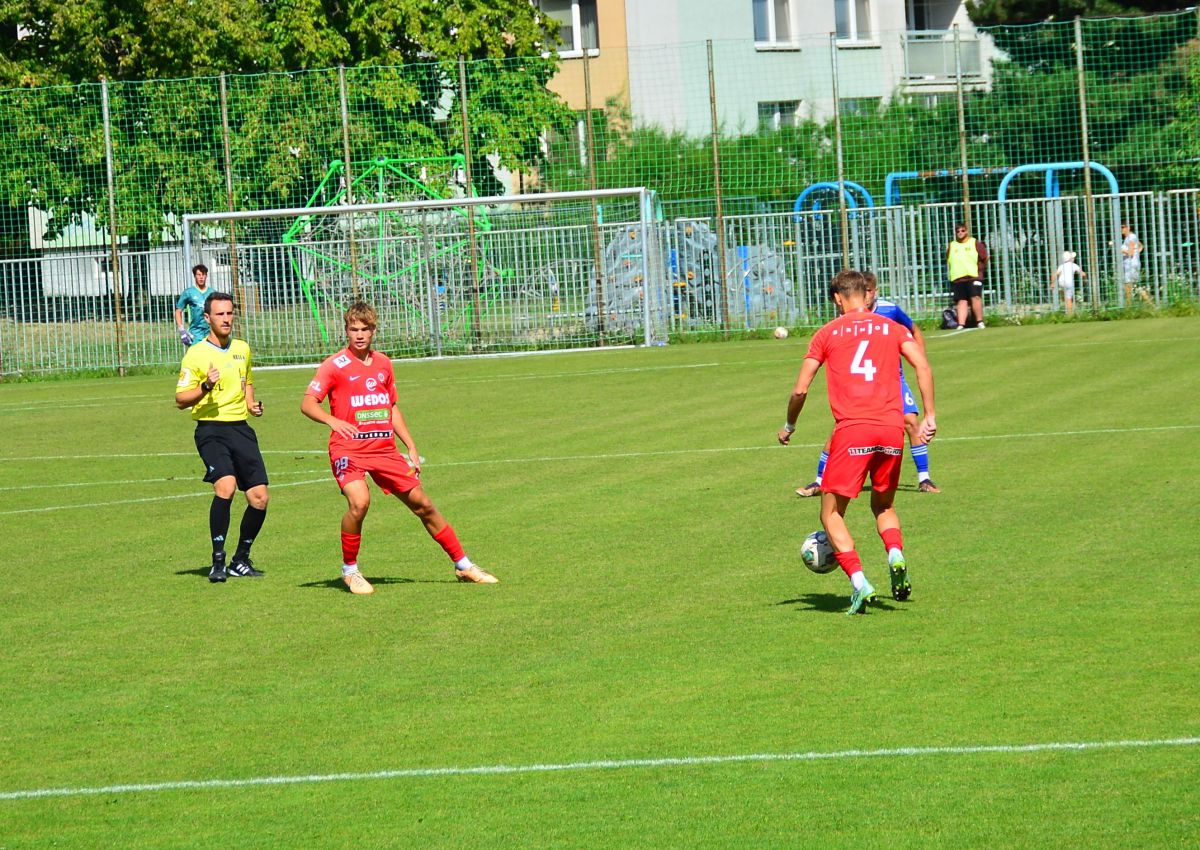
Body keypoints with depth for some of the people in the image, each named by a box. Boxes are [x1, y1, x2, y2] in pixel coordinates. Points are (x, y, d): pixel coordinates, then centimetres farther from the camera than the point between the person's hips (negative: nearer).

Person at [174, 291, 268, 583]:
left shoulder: (242, 349, 14)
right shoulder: (196, 354, -4)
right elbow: (180, 400, -6)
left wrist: (251, 403, 12)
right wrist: (206, 387, -23)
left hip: (241, 427, 6)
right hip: (211, 429, -6)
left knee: (259, 498, -2)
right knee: (225, 486, -27)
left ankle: (241, 561, 18)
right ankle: (218, 561, -17)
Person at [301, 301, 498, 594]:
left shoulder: (383, 364, 13)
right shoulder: (335, 365, -5)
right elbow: (307, 403, -13)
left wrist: (411, 447, 19)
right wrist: (333, 421, -32)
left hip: (384, 448, 5)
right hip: (348, 449, -5)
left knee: (422, 504, 7)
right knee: (359, 501, -29)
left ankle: (463, 566, 19)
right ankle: (349, 570, -8)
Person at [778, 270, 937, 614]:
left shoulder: (827, 334, 10)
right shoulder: (892, 328, 14)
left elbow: (800, 390, 7)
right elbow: (923, 368, -1)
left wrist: (789, 426, 22)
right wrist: (929, 416, 0)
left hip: (851, 430, -3)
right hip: (892, 429, 3)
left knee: (831, 513, 6)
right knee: (883, 505, 23)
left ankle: (859, 583, -11)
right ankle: (896, 557, -6)